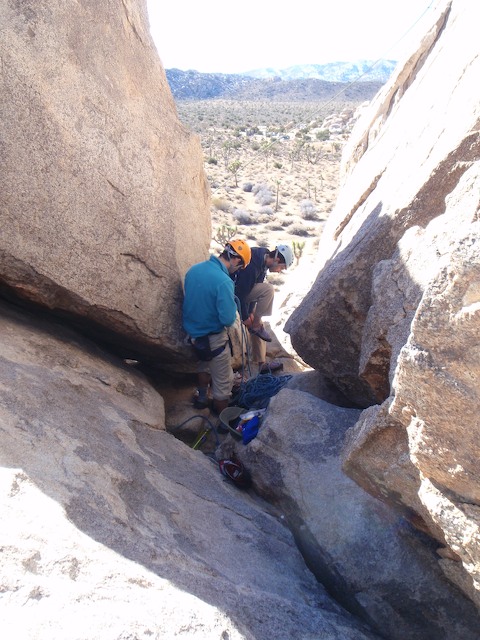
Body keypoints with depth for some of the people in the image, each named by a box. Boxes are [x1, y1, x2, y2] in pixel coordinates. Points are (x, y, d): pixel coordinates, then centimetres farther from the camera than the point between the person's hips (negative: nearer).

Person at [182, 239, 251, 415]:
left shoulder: (194, 269, -4)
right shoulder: (224, 282, -29)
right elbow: (228, 320, -27)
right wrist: (233, 304, -7)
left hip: (192, 330, 8)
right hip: (212, 338, -8)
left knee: (205, 365, 34)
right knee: (223, 382, 12)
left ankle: (202, 398, 52)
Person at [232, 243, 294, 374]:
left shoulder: (262, 261, 1)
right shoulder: (251, 266, -30)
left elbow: (255, 290, 6)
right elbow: (240, 293, -27)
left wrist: (251, 311, 2)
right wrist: (245, 317, -17)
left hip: (241, 291, 9)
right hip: (232, 292, -9)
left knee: (257, 324, 7)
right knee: (268, 289, -25)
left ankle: (262, 364, 14)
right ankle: (256, 327, -13)